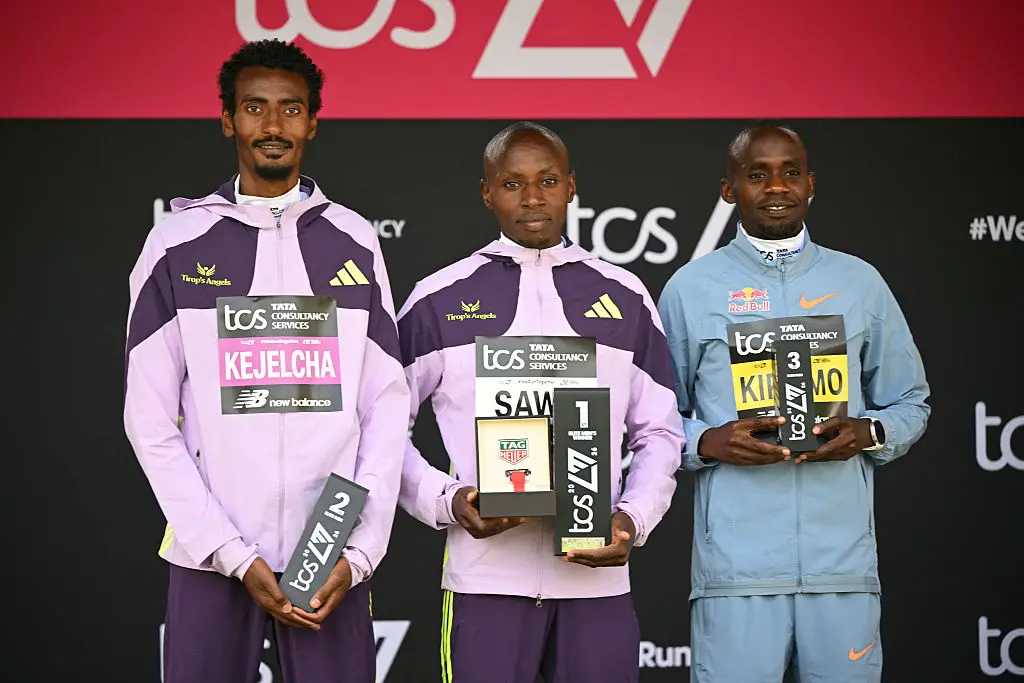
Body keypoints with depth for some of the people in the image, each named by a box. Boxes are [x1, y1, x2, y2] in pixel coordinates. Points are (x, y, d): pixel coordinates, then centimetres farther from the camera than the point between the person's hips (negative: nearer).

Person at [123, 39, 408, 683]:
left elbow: (388, 410, 5)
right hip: (211, 556, -1)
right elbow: (151, 421, -1)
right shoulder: (178, 244, 3)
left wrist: (359, 552, -6)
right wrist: (235, 555, -9)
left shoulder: (353, 242, 8)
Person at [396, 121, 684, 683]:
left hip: (597, 577, 2)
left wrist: (632, 520, -4)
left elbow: (659, 434, 13)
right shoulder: (439, 300, 5)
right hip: (485, 575, -2)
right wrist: (445, 500, -8)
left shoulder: (624, 299, 11)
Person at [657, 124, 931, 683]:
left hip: (843, 557, 2)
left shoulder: (860, 283, 14)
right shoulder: (690, 289, 9)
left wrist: (868, 433, -3)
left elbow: (911, 403, 17)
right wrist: (708, 443, -10)